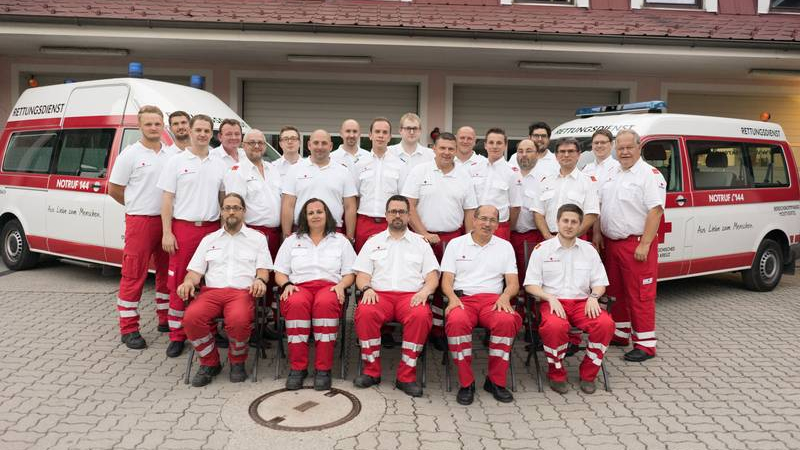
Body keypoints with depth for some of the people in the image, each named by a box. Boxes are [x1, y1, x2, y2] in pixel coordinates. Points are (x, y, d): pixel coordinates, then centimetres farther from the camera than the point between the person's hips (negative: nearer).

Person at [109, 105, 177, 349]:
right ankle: (129, 329, 5)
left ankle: (165, 319, 26)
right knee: (134, 275, -2)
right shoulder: (130, 155, -3)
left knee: (167, 272, 12)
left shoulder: (173, 154, 9)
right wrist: (139, 206, 10)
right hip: (139, 221, -5)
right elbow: (114, 190, 2)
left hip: (167, 220, 5)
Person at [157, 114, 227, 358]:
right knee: (179, 283, 0)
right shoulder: (176, 161, 2)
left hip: (212, 228, 3)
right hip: (183, 228, -3)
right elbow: (167, 199, -1)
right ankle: (177, 335, 9)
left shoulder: (219, 165, 12)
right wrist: (167, 232, -8)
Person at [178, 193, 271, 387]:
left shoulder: (257, 238, 18)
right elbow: (195, 270, 18)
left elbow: (263, 269, 10)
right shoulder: (209, 239, 25)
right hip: (211, 290, 3)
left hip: (242, 291, -2)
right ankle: (209, 363, -5)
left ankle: (237, 362, -5)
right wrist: (188, 281, -6)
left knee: (238, 319, -37)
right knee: (191, 317, -30)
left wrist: (260, 280, -13)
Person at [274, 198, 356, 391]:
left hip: (329, 287, -1)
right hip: (299, 287, 1)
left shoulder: (340, 240, 21)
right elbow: (279, 273, 19)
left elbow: (349, 273, 15)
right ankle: (297, 367, -29)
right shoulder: (292, 241, 23)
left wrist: (341, 285, -6)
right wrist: (287, 284, -2)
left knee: (325, 303, -39)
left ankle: (323, 368, -33)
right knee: (296, 304, -38)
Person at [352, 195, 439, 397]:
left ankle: (406, 376, -23)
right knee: (365, 312, -34)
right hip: (379, 294, 1)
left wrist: (425, 290, -9)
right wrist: (367, 288, -8)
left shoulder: (420, 243, 20)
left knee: (421, 315, -35)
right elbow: (362, 274, 14)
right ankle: (371, 370, -16)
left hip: (411, 295, 0)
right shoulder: (373, 242, 21)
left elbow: (432, 276, 12)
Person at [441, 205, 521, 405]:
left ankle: (496, 381, -16)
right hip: (462, 298, -1)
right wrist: (452, 297, -12)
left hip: (492, 299, 1)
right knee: (456, 321, -36)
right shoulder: (456, 244, 15)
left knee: (507, 320, -34)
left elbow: (513, 283, 11)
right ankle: (466, 382, -20)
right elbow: (446, 280, 9)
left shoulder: (505, 246, 18)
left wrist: (505, 297, -10)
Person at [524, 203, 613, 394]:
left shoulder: (589, 250, 17)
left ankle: (588, 374, -6)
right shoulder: (542, 249, 8)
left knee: (606, 323, -28)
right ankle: (557, 374, -10)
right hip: (552, 302, -3)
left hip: (582, 301, 3)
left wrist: (593, 296, -6)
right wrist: (550, 298, -14)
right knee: (555, 326, -37)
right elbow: (530, 284, 3)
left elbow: (600, 283, 17)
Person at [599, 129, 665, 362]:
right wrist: (599, 236, 11)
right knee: (616, 291, 16)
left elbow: (655, 211, -18)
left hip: (636, 244, -8)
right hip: (611, 243, 8)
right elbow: (602, 207, 19)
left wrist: (644, 244, -22)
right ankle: (619, 334, 30)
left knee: (640, 294, -4)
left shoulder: (649, 175, -10)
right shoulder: (612, 174, 14)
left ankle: (645, 344, 4)